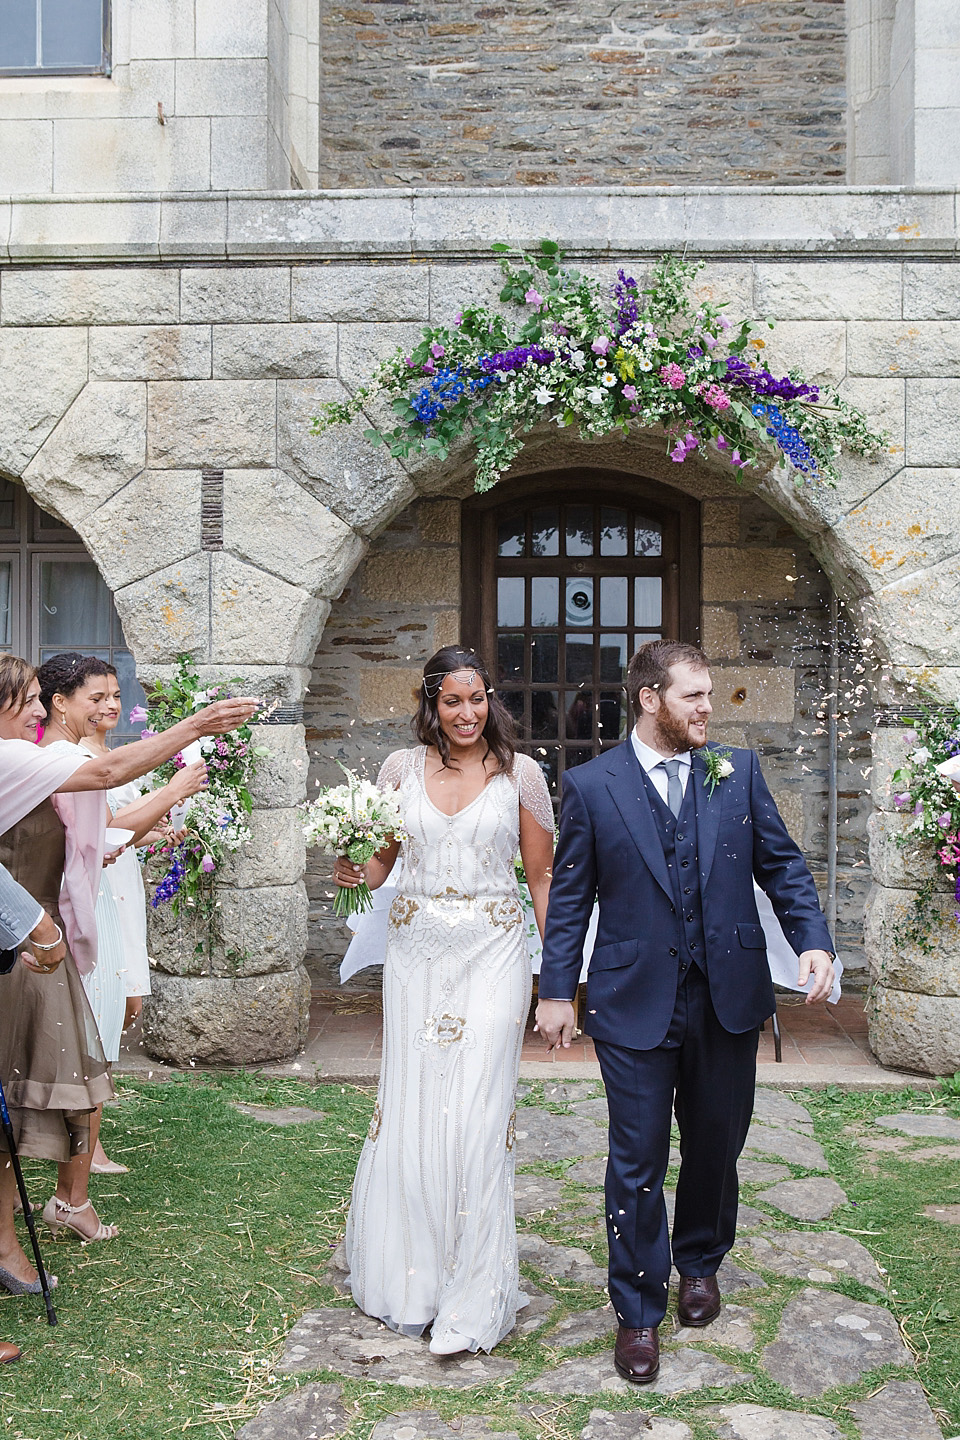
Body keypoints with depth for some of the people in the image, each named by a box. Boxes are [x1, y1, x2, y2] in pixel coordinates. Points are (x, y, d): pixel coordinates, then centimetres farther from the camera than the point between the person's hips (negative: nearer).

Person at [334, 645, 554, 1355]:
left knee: (477, 1113, -5)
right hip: (417, 954, 3)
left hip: (493, 956, -2)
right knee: (412, 1109, 7)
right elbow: (382, 857, 14)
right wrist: (356, 873, -10)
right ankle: (412, 1276, 28)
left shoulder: (521, 772, 0)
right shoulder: (403, 767, 5)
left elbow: (542, 875, 3)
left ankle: (473, 1294, 11)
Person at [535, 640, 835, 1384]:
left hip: (728, 998, 3)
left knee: (716, 1146, 18)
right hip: (636, 1003, -3)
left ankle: (701, 1260, 44)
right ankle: (639, 1313, 20)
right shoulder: (591, 785, -3)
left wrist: (813, 939, -11)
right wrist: (556, 991, -1)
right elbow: (569, 898, 0)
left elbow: (782, 863, 5)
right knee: (637, 1163, 3)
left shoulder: (739, 771, 3)